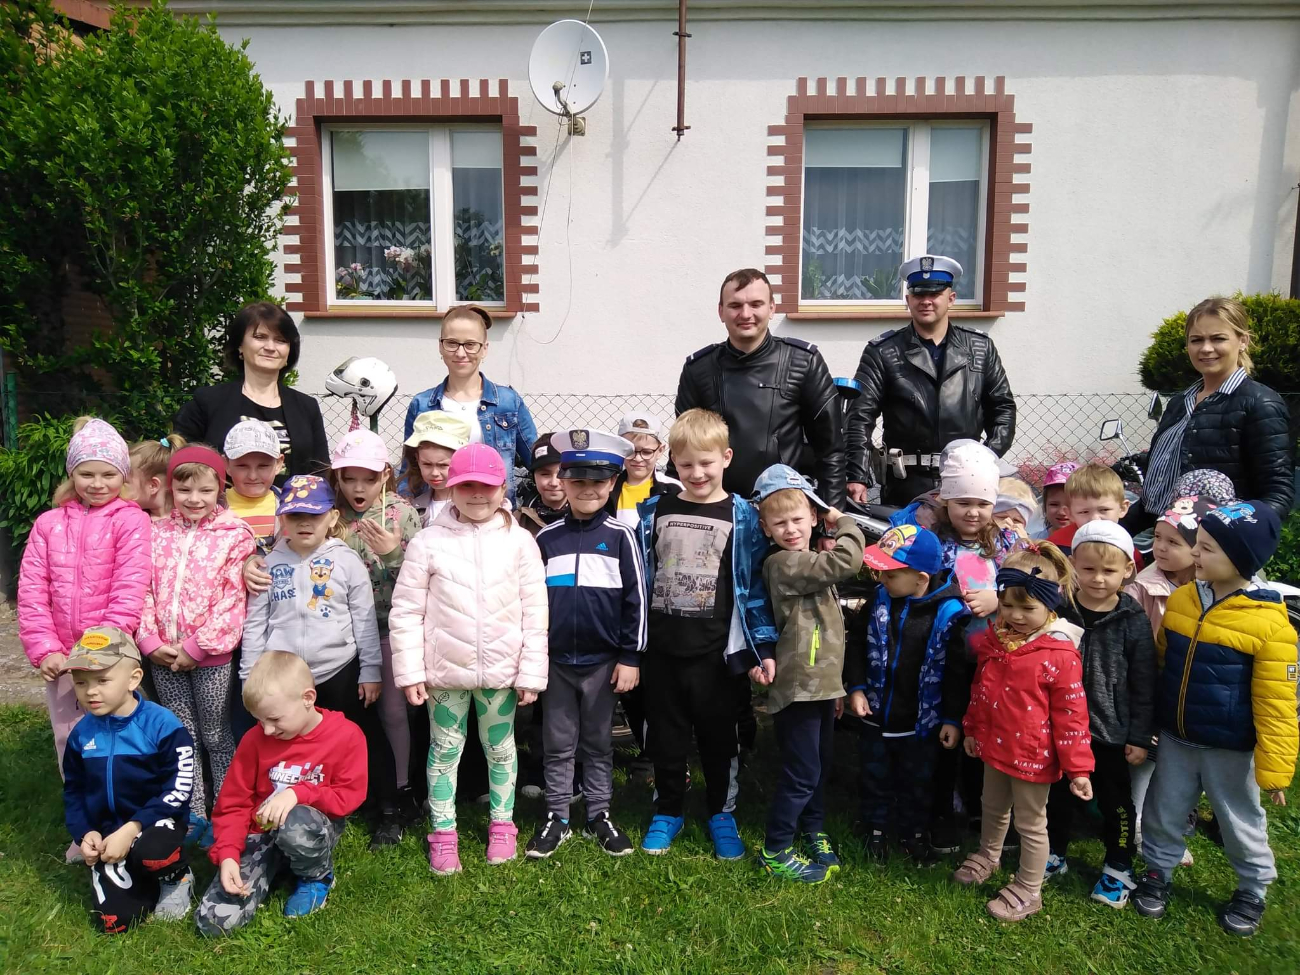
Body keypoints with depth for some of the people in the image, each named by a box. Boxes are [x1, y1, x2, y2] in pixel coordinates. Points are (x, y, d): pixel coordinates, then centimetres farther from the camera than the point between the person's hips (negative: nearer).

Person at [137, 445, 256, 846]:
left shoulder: (233, 535, -6)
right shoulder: (157, 534, 7)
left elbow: (232, 599, -11)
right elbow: (143, 590, 4)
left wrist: (197, 646, -14)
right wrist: (150, 641, -7)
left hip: (211, 656, -4)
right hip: (164, 657, 4)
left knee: (217, 737, 7)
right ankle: (193, 815, 26)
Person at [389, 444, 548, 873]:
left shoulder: (519, 541, -4)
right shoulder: (428, 542, -5)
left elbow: (535, 611, -3)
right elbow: (406, 611, -3)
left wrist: (531, 673, -4)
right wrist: (410, 672, -5)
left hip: (500, 670, 1)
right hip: (444, 669, 0)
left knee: (500, 749, 15)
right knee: (444, 750, 12)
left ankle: (502, 825, 34)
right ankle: (443, 834, 28)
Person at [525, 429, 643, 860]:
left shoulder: (620, 536, -4)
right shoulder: (546, 538, 2)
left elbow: (636, 600, -4)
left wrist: (630, 658, -6)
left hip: (602, 661, -1)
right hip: (555, 660, 2)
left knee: (598, 743, 13)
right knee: (557, 744, 12)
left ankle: (600, 815, 26)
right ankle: (557, 817, 25)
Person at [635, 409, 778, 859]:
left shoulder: (741, 517, -4)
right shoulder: (654, 512, 3)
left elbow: (754, 585, -3)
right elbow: (638, 578, 7)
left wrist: (760, 647, -7)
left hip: (715, 651, -2)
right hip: (661, 648, 2)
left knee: (718, 737, 12)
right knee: (666, 736, 14)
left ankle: (721, 813, 32)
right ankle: (668, 811, 33)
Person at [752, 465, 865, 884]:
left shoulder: (812, 564, 13)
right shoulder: (782, 563, -17)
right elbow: (847, 560, -26)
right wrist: (846, 523, -8)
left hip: (820, 684, 9)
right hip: (797, 687, -9)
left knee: (821, 766, 20)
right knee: (801, 772, -1)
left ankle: (813, 833, 38)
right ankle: (775, 850, 14)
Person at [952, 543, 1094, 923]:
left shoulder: (1060, 654, -23)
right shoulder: (993, 641, -3)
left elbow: (1071, 715, -18)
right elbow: (979, 689, 11)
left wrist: (1078, 767, -14)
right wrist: (972, 730, 17)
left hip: (1032, 755, -6)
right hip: (994, 747, 6)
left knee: (1031, 823, 12)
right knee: (993, 809, 27)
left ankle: (1028, 891, 30)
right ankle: (987, 856, 52)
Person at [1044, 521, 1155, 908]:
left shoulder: (1134, 621, -12)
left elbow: (1144, 685, -6)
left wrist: (1140, 737, -5)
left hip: (1112, 732, -2)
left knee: (1115, 802, 16)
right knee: (1058, 796, 19)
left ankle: (1118, 868, 35)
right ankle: (1054, 854, 39)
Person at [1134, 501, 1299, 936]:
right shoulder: (1180, 600, -4)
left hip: (1230, 748, -4)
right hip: (1175, 739, 4)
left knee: (1240, 821, 16)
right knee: (1163, 811, 16)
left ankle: (1252, 891, 39)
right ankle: (1157, 872, 38)